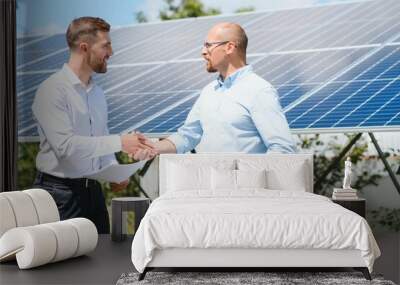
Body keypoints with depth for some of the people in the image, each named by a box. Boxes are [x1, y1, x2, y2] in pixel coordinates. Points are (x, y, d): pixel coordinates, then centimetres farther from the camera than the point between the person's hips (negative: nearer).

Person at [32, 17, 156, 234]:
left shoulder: (97, 92, 12)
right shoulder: (52, 90, -13)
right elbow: (65, 145, -23)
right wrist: (120, 142, -25)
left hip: (93, 189, 7)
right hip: (60, 192, -7)